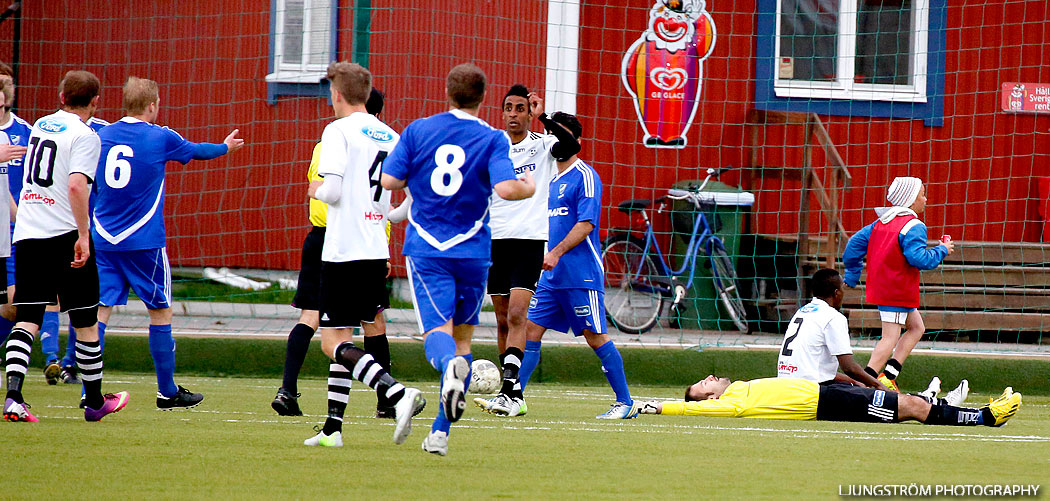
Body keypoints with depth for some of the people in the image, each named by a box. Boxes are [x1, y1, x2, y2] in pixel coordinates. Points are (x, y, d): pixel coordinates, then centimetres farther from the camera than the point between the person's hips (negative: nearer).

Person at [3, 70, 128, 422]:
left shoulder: (40, 126, 13)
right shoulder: (84, 136, -9)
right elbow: (76, 186, -21)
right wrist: (83, 236, -21)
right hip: (64, 234, -5)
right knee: (85, 321, 9)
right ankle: (94, 401, 18)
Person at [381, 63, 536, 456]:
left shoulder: (418, 131, 3)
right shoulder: (492, 139, -3)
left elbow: (389, 180, 0)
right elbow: (506, 188, -17)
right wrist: (530, 187, 5)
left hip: (425, 248, 0)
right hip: (472, 251, 0)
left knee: (438, 331, -10)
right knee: (463, 334, 14)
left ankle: (451, 365, -49)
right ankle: (440, 432, 10)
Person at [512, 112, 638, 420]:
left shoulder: (584, 176, -9)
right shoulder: (551, 180, 17)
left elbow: (586, 224, -18)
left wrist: (557, 253, -27)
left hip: (581, 276, -8)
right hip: (551, 276, 8)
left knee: (595, 336, -4)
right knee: (530, 330, 1)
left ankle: (625, 403, 3)